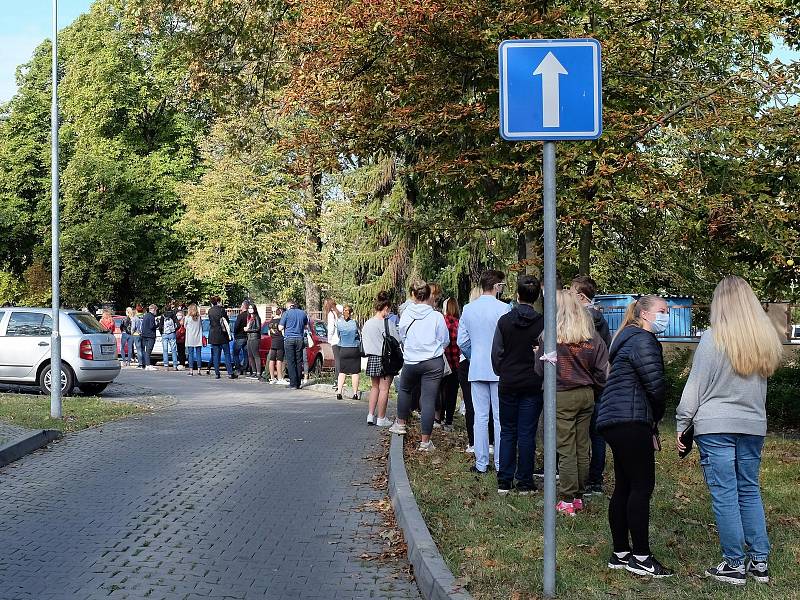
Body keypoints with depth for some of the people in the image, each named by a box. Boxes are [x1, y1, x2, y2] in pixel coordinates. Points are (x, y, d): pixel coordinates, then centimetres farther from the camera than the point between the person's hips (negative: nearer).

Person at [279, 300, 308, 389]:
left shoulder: (286, 313, -2)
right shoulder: (303, 313, 10)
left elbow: (281, 327, -3)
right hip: (299, 339, 4)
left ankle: (293, 384, -8)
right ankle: (298, 383, 8)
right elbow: (306, 326, 21)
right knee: (299, 362, 7)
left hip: (289, 339, -4)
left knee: (291, 362, -3)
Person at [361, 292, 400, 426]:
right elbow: (397, 341, -8)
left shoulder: (367, 324, 3)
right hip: (385, 359, -6)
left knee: (375, 387, 18)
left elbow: (364, 341, 10)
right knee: (384, 389, 2)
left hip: (372, 359, 6)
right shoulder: (388, 323, -14)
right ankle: (381, 418, 7)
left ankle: (371, 415, 14)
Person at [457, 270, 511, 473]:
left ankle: (481, 463, 11)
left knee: (480, 417, 9)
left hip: (477, 370, 4)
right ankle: (501, 463, 6)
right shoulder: (503, 308, -12)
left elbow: (462, 342, 7)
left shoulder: (468, 309, 4)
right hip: (499, 370, -4)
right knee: (500, 418, 3)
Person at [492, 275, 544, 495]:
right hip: (533, 385, -1)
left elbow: (496, 353, 0)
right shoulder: (542, 322, -8)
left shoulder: (504, 321, -4)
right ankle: (524, 483, 7)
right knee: (527, 434, 4)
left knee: (507, 432, 11)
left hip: (507, 384, 1)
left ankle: (504, 482, 11)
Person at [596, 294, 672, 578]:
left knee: (624, 486, 12)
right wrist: (655, 419, 3)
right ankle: (640, 557, -4)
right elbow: (656, 386, -15)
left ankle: (620, 553, 17)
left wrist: (651, 426, 16)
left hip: (615, 421, 11)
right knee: (642, 486, -7)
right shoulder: (643, 341, -10)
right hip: (630, 422, -11)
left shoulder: (630, 340, 24)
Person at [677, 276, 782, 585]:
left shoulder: (713, 338, -10)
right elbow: (763, 378, 12)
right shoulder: (766, 339, 5)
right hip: (753, 425, 5)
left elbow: (694, 387, -6)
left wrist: (682, 426, 0)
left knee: (724, 494, 2)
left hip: (716, 426, -5)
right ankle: (760, 562, 19)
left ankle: (735, 564, 7)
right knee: (750, 491, 15)